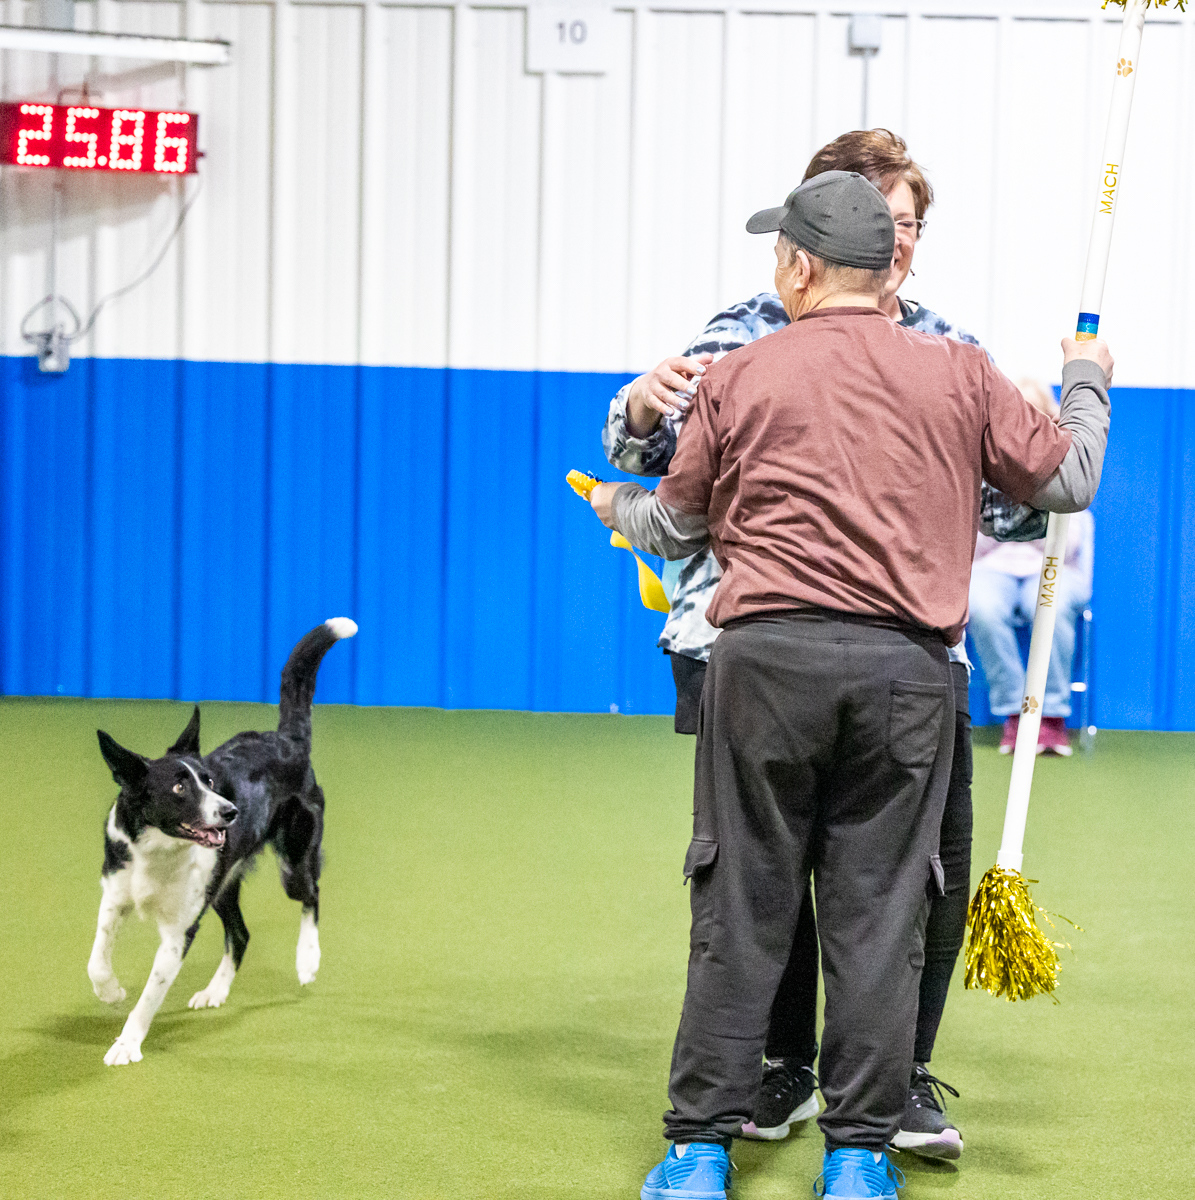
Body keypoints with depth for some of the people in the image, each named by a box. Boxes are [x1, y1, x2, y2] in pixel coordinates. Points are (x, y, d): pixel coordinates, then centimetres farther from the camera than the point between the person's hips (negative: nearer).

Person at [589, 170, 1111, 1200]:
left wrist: (611, 505, 37)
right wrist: (1086, 383, 33)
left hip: (768, 659, -1)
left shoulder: (739, 379, 4)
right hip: (905, 669, 1)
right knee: (878, 913, 6)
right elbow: (1066, 481, 14)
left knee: (741, 908, 5)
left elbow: (676, 527, 14)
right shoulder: (959, 374, 5)